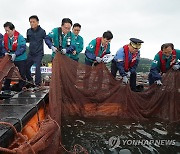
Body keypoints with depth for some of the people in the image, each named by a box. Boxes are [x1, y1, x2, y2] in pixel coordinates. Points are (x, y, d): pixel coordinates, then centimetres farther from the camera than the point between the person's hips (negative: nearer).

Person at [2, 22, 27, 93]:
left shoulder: (19, 37, -15)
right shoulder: (5, 37, -1)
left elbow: (23, 47, -19)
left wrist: (15, 54, -26)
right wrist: (5, 52, -13)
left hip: (20, 59, -4)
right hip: (9, 59, 4)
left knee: (22, 74, 6)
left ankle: (20, 89, 22)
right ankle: (6, 88, 22)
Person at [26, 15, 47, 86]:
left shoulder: (42, 31, -9)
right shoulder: (28, 31, 3)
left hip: (39, 53, -5)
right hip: (31, 53, 5)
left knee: (37, 68, -10)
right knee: (26, 67, 10)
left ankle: (38, 84, 3)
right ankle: (30, 80, 31)